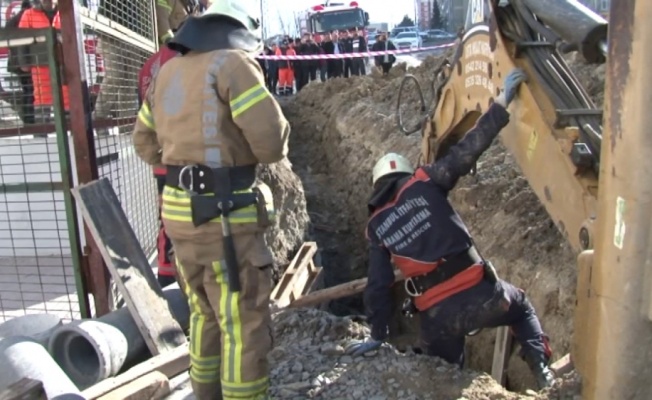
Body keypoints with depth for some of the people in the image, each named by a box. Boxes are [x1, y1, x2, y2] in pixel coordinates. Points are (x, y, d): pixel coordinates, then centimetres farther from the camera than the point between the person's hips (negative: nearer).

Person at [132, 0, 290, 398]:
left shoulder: (168, 71, 14)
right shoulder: (233, 63, -10)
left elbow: (146, 144, 21)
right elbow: (272, 141, -15)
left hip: (179, 209, 8)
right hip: (225, 215, -8)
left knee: (206, 315, 23)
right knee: (245, 325, 4)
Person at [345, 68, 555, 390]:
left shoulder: (376, 227, 9)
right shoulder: (424, 183, 1)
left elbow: (378, 286, 7)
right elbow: (467, 150, -8)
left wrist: (378, 335, 14)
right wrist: (502, 103, -4)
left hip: (438, 316, 1)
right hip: (480, 293, -1)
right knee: (521, 308, 32)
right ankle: (541, 367, 17)